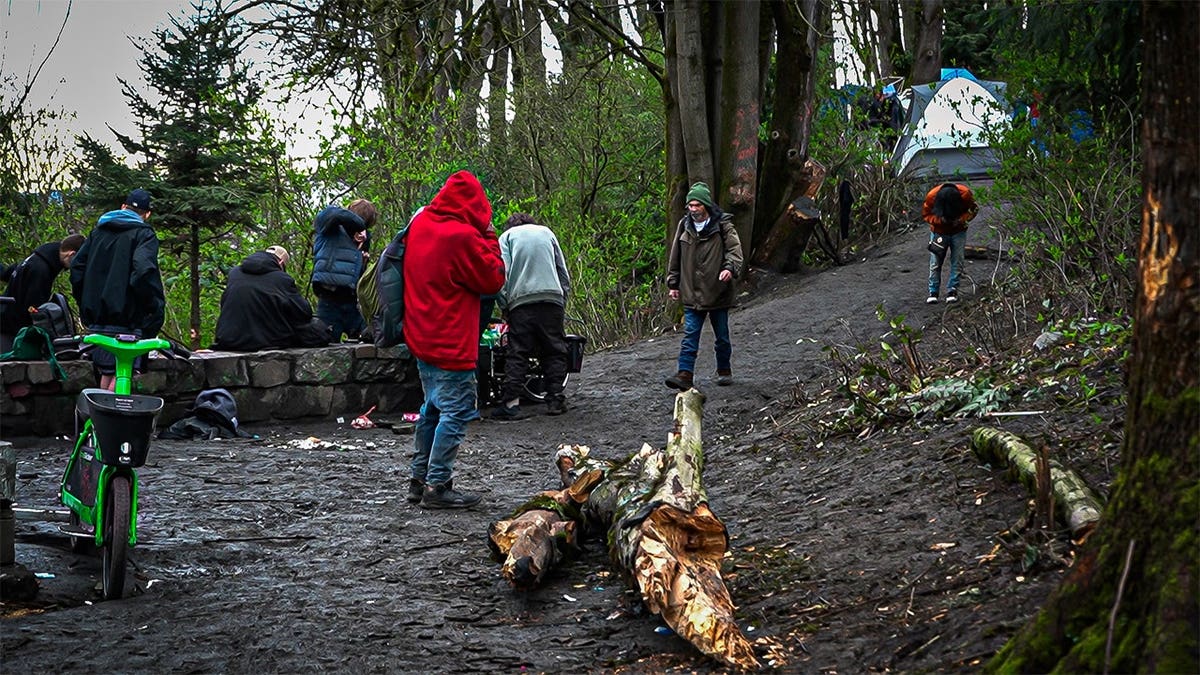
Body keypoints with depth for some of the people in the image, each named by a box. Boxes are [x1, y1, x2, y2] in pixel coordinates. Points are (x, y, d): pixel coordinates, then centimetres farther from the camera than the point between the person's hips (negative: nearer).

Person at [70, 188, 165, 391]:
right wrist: (156, 306, -12)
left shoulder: (98, 231, 17)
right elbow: (143, 270, -20)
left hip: (96, 315, 7)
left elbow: (77, 265, 14)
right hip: (126, 319, -6)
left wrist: (84, 303, 18)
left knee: (107, 371, 13)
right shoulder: (143, 235, -3)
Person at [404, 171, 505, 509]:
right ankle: (437, 487, -2)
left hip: (421, 338, 9)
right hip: (451, 344, -9)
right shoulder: (463, 237, -18)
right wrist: (488, 236, -2)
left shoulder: (420, 224, 6)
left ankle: (419, 479, 24)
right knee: (455, 412, -2)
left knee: (433, 409, 19)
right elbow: (494, 279, -9)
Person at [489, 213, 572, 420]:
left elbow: (502, 273, 1)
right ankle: (555, 399, 2)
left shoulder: (507, 236, 13)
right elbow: (563, 271, 17)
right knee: (553, 350, 7)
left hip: (521, 300, -2)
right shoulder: (546, 232, 21)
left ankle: (511, 401, -10)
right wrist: (563, 300, 20)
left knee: (517, 352, -2)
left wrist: (504, 305, 4)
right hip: (552, 298, 2)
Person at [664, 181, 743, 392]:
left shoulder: (723, 225, -5)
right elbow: (675, 257, 14)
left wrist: (730, 268, -30)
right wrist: (673, 283, 14)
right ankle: (685, 375, -11)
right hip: (691, 294, 2)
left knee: (722, 336, 11)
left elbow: (735, 250, -11)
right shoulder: (684, 226, 6)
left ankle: (724, 371, 28)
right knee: (690, 336, -6)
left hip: (717, 293, -2)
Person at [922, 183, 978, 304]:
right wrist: (939, 220, -29)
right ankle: (933, 292, 7)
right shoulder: (931, 196, -28)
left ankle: (952, 291, 6)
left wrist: (962, 219, -27)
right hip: (939, 232, 0)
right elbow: (925, 214, -11)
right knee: (935, 263, -1)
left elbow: (973, 209, -8)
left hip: (958, 232, 0)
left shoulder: (965, 194, -27)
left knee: (957, 262, -2)